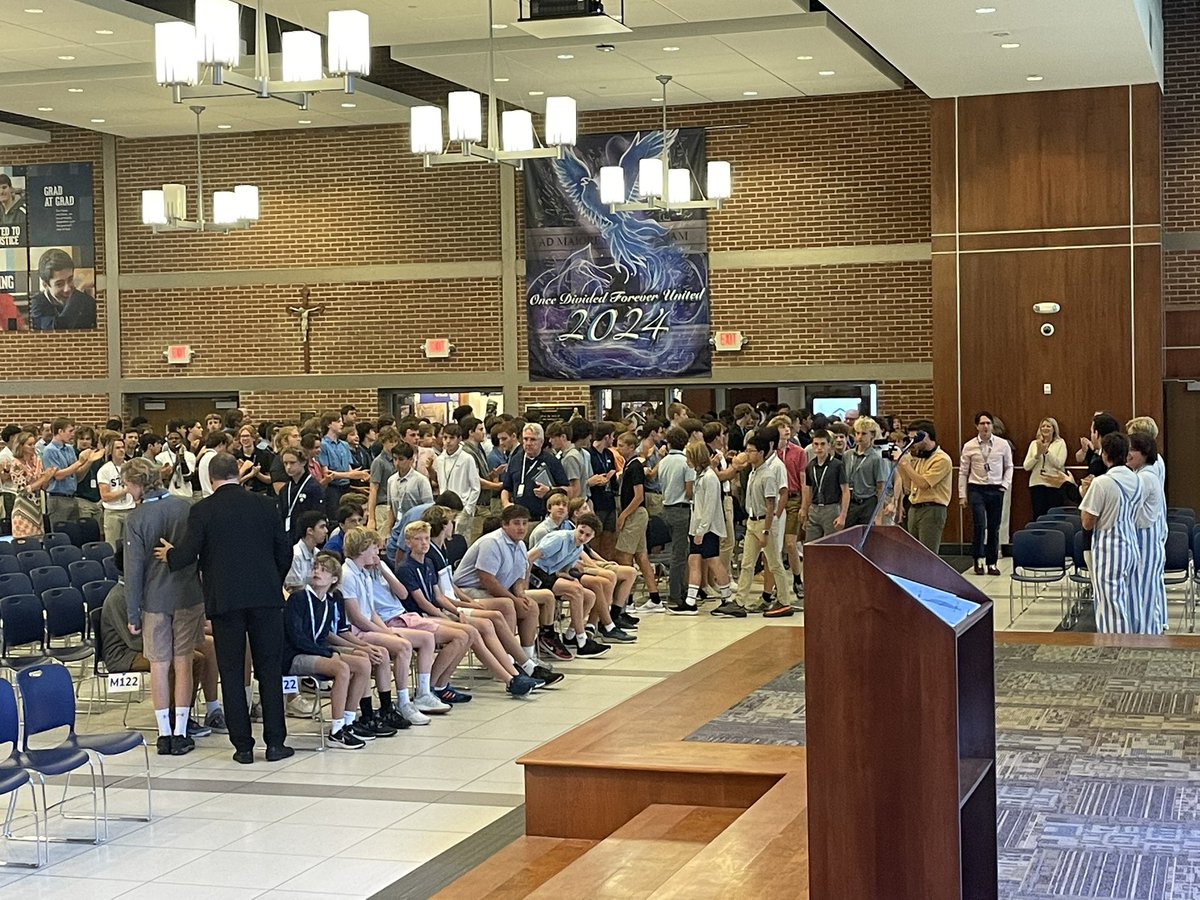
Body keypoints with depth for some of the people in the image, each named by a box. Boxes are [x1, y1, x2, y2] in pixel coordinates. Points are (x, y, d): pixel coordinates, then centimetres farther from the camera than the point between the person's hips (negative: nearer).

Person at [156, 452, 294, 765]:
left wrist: (169, 554, 15)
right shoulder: (263, 505, 4)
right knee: (270, 669, 8)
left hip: (225, 599, -1)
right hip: (265, 595, 2)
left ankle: (243, 745, 7)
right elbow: (285, 549, 6)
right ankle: (275, 742, 8)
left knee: (232, 672, 6)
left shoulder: (202, 510, -3)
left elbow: (187, 554, -7)